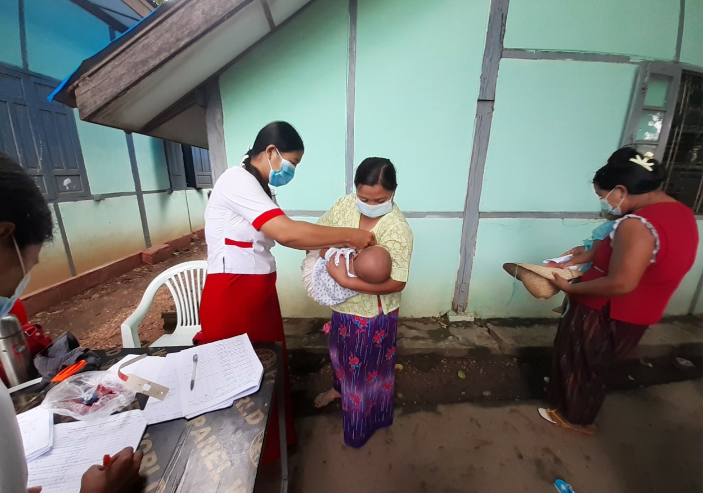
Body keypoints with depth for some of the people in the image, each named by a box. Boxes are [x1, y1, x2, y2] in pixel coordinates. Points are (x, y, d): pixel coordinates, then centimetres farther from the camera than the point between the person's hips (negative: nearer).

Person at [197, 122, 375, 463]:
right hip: (231, 297, -9)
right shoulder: (238, 181, -19)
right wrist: (349, 236, -23)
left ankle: (272, 440, 44)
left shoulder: (260, 188, 14)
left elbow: (282, 236, 9)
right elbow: (287, 233, -31)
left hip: (259, 293, 9)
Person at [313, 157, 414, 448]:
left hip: (374, 314, -5)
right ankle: (339, 387, 61)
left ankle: (367, 419, 48)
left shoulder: (397, 229, -27)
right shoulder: (345, 204, -11)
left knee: (369, 365, 18)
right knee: (341, 351, 30)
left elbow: (396, 283, -27)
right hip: (342, 304, 6)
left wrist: (345, 280, -32)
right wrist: (327, 256, -21)